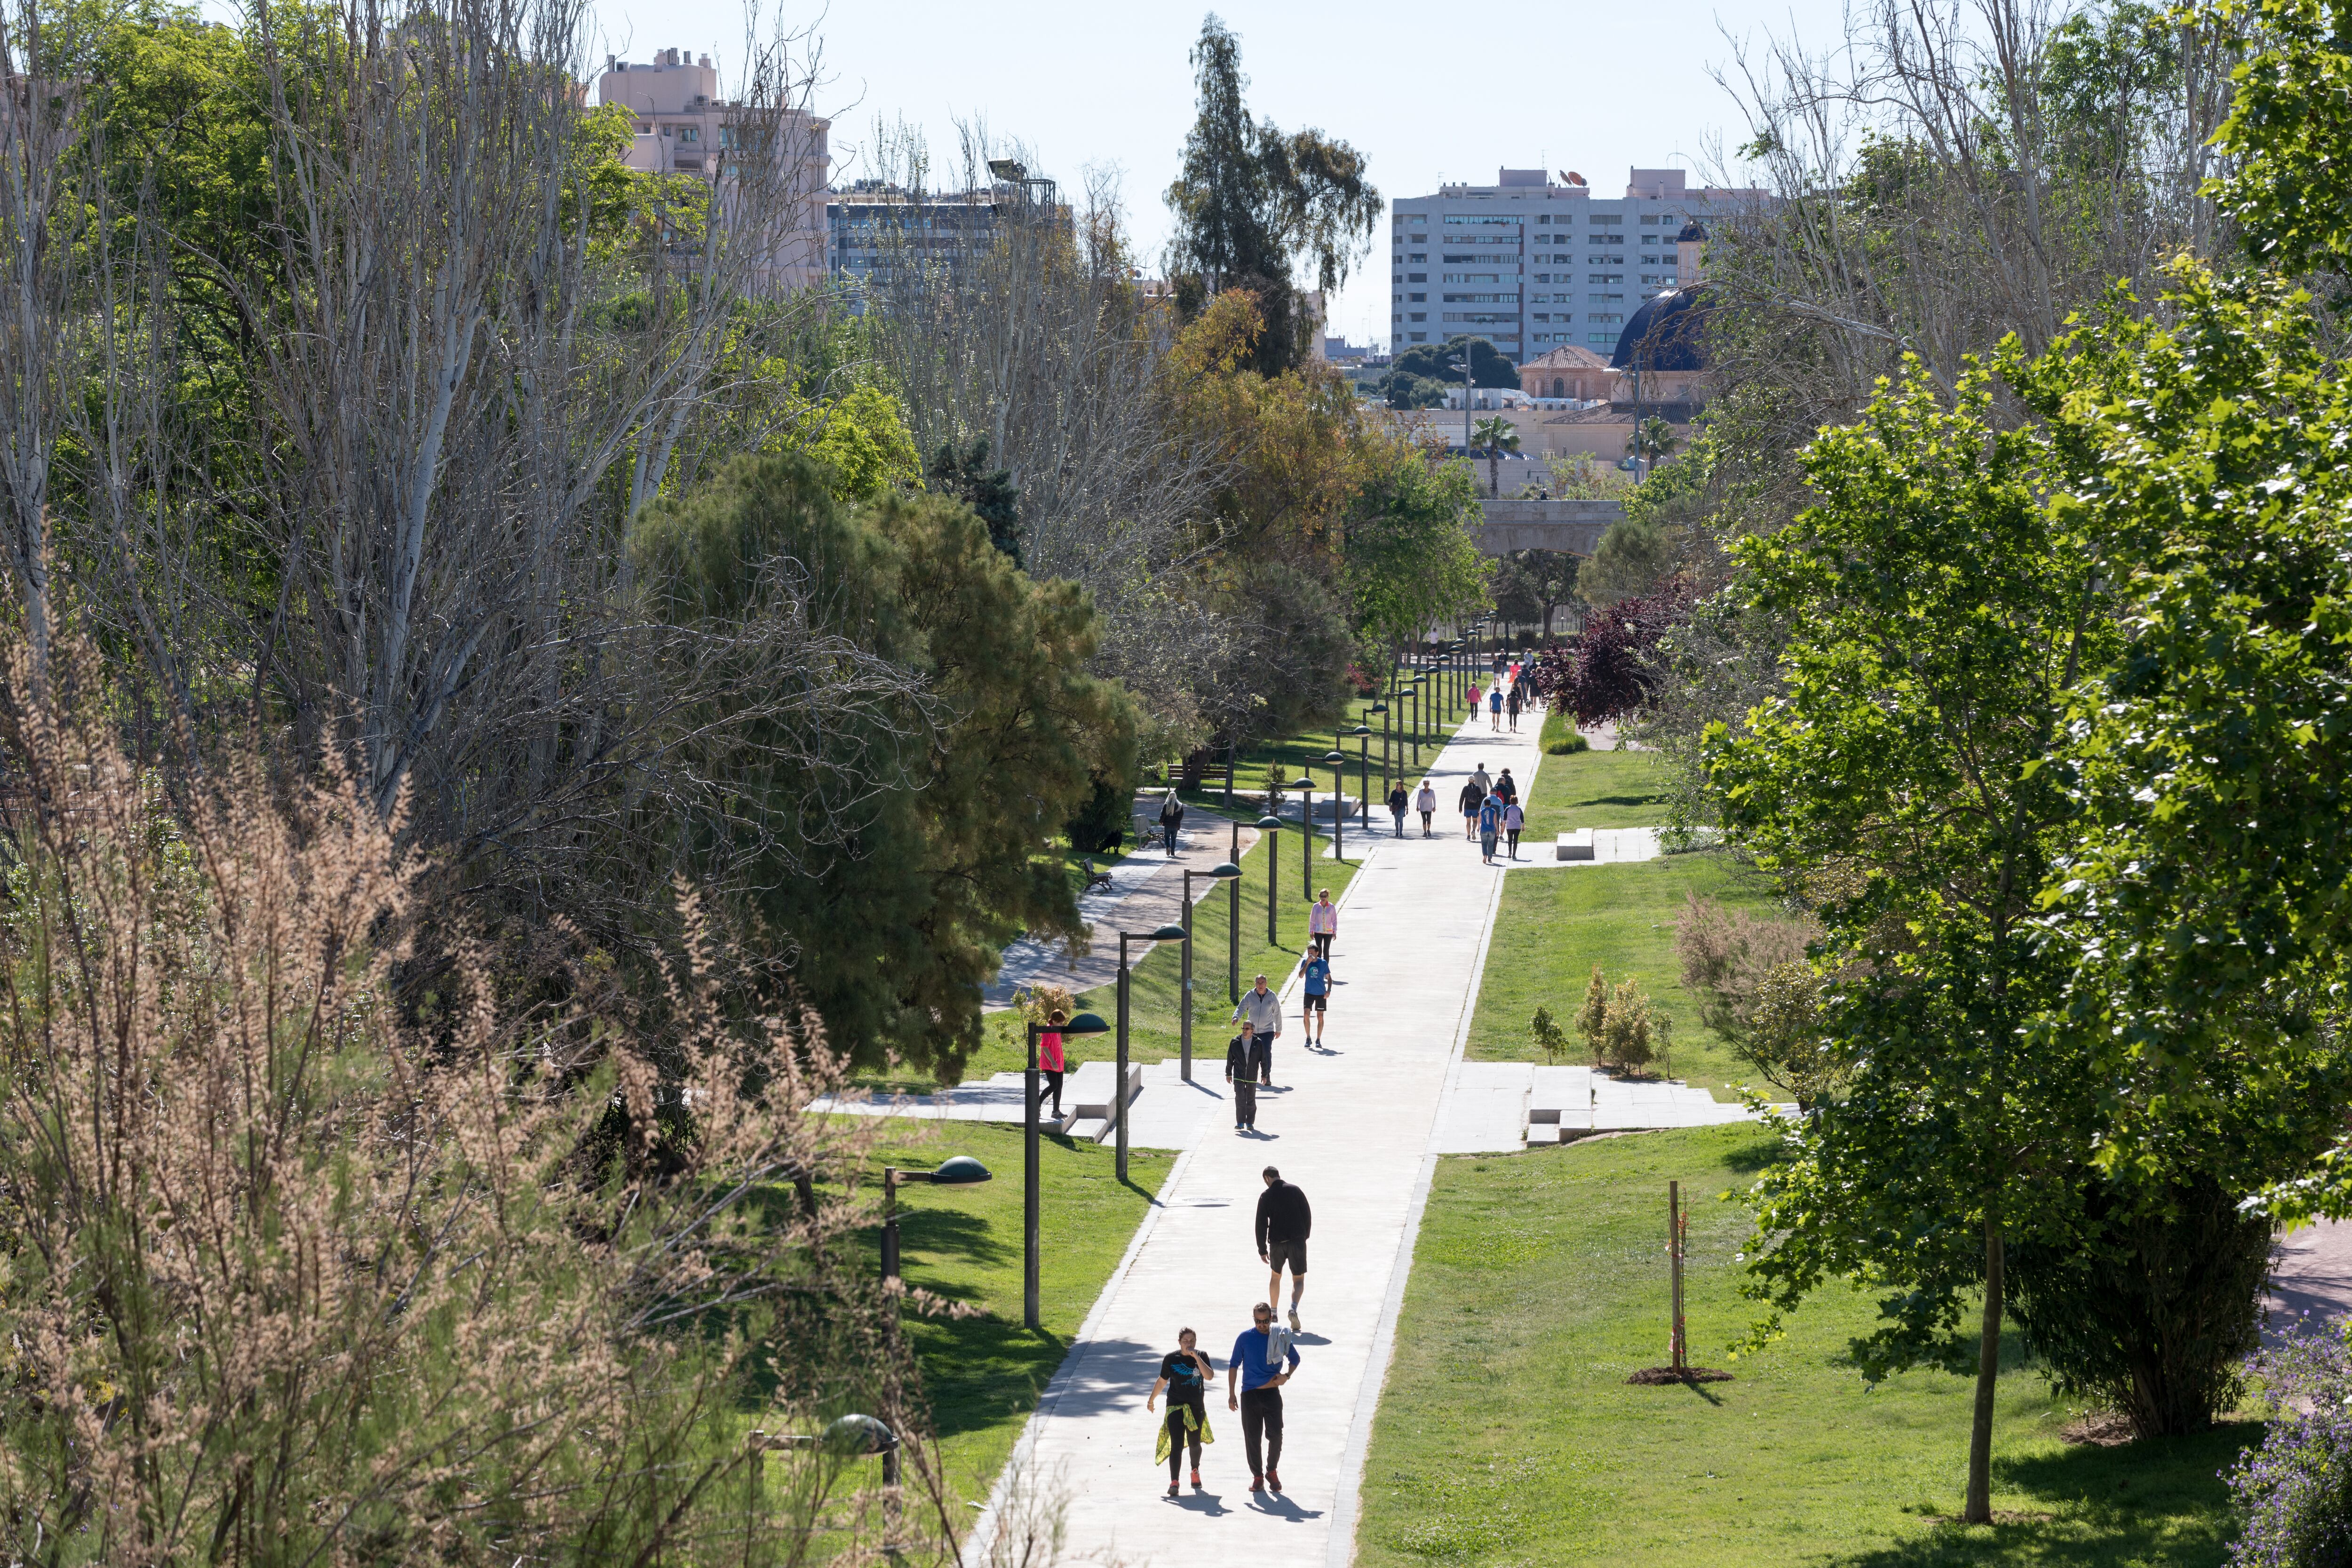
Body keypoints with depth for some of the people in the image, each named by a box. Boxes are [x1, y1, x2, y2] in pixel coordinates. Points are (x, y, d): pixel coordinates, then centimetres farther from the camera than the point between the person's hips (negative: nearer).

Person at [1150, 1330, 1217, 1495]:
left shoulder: (1201, 1356, -1)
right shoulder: (1171, 1359, -2)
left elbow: (1209, 1376, -17)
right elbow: (1162, 1381, 10)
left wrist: (1196, 1357, -22)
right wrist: (1151, 1399, 18)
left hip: (1196, 1407, 2)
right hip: (1176, 1407, -2)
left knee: (1194, 1443, 14)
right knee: (1177, 1445, -13)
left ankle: (1195, 1472, 43)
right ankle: (1174, 1482, -18)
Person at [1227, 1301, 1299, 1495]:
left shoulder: (1280, 1337, 1)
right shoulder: (1245, 1338, -1)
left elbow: (1295, 1359, 16)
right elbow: (1234, 1365, 5)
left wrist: (1287, 1376, -4)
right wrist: (1231, 1394, 1)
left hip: (1272, 1393, 0)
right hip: (1250, 1394, 0)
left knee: (1276, 1436, -4)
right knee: (1252, 1438, 2)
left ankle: (1272, 1471, 18)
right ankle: (1257, 1476, 14)